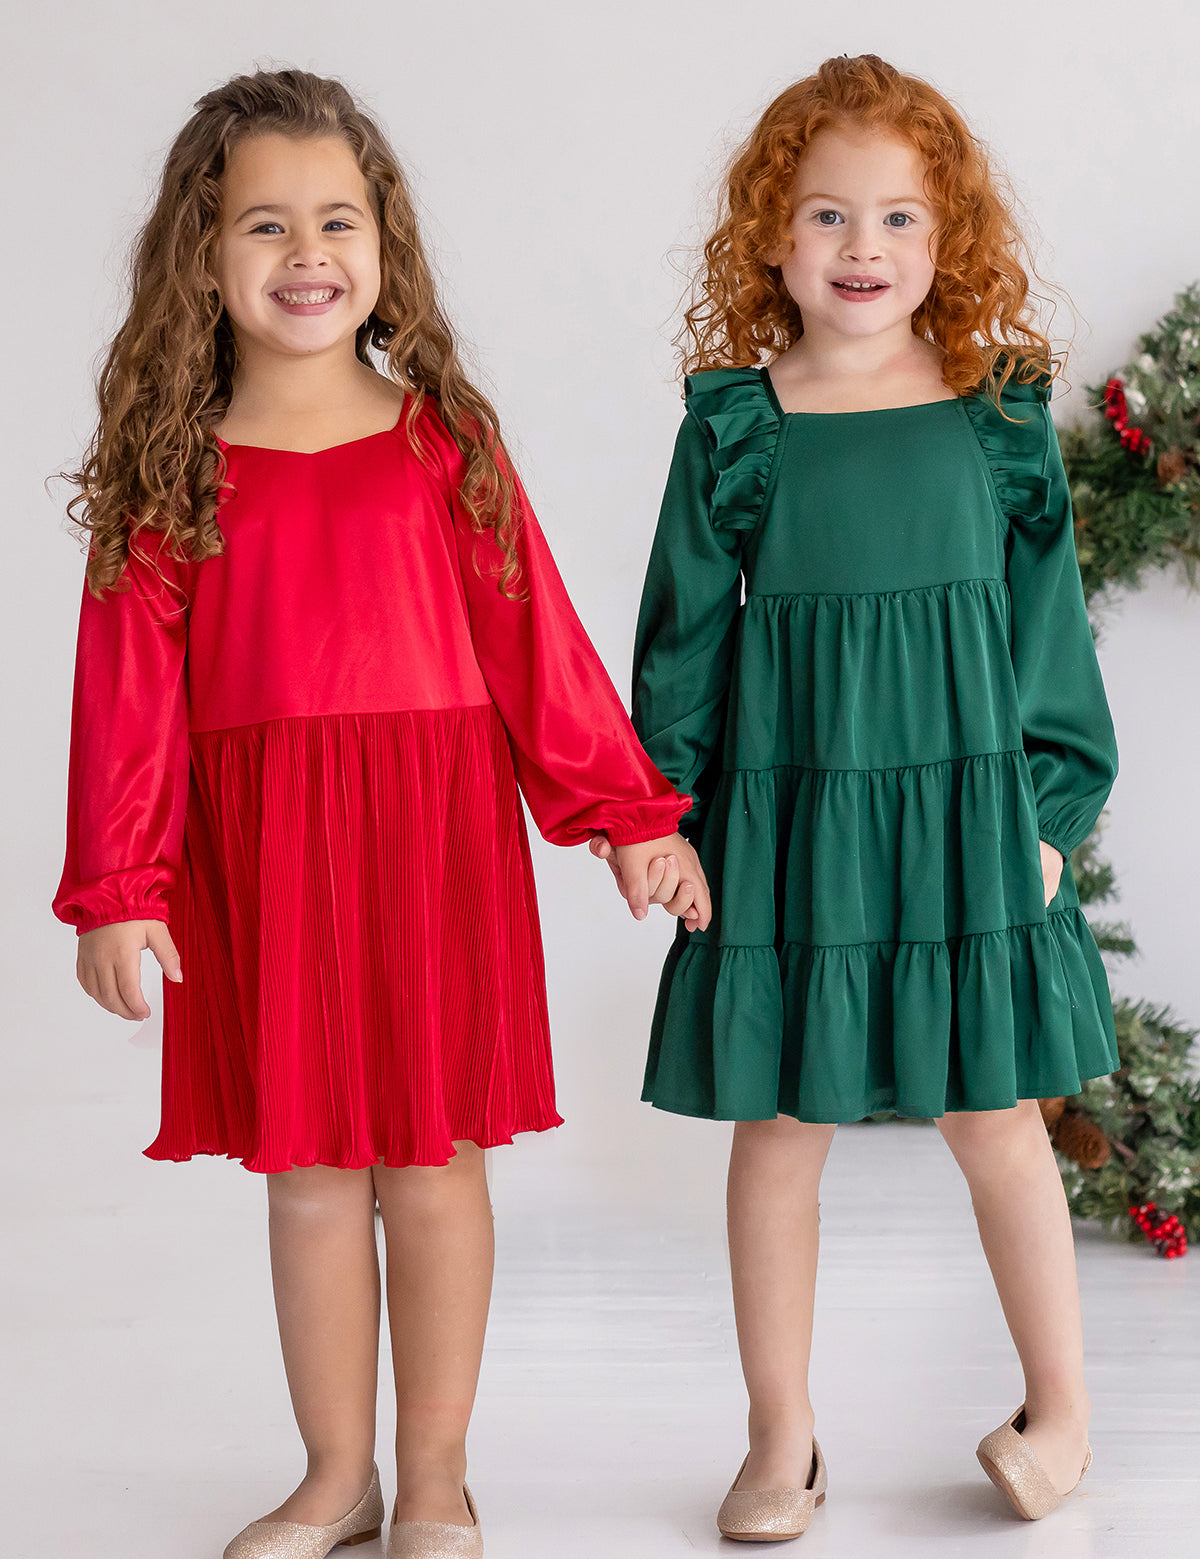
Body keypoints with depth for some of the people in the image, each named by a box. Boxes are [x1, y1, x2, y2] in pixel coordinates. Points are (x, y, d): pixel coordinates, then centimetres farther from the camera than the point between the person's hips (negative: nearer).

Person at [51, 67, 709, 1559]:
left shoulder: (443, 441, 2)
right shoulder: (173, 469, 2)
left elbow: (534, 637, 3)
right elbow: (131, 690, 0)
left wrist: (630, 816, 3)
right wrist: (116, 892, -4)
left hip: (437, 836, 0)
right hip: (260, 854, 1)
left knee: (434, 1158, 7)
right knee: (308, 1170, 9)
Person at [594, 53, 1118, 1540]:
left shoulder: (1002, 413, 2)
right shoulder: (736, 423, 0)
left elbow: (1046, 621, 6)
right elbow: (685, 632, 4)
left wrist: (1050, 809, 3)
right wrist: (666, 818, 1)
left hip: (964, 809, 0)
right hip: (786, 816, 0)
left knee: (994, 1118, 8)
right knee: (778, 1128, 7)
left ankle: (1060, 1412, 28)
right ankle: (780, 1440, 23)